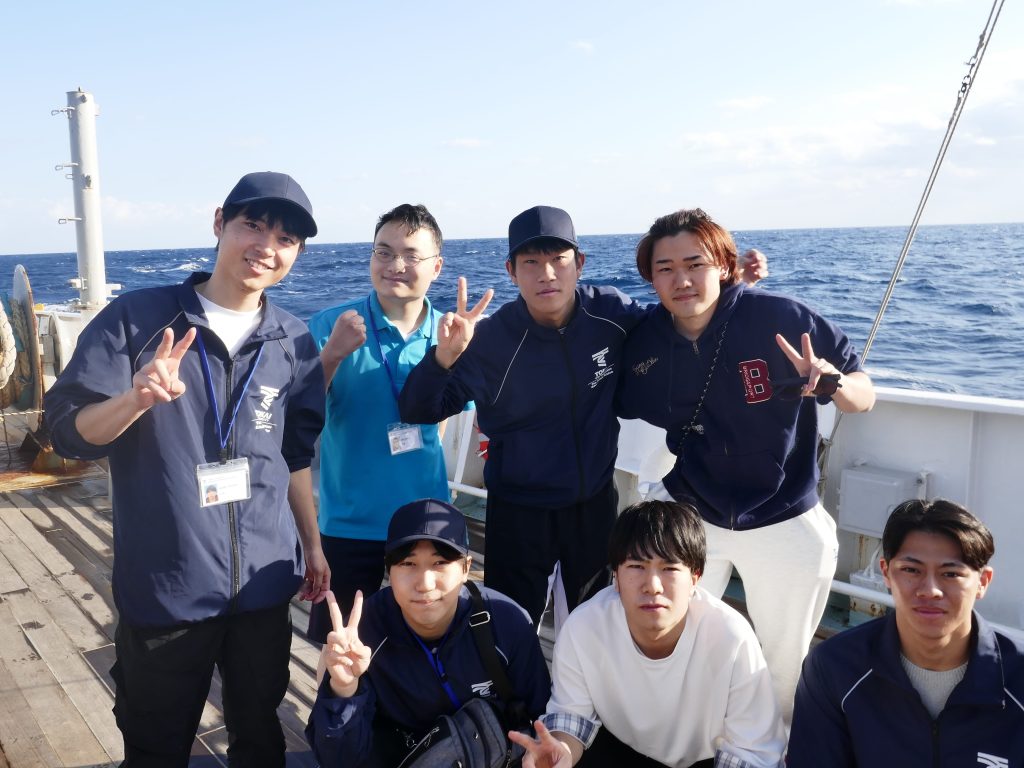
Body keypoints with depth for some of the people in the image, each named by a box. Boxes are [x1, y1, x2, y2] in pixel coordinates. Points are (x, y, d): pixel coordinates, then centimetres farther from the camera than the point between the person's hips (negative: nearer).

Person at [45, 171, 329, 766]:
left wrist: (313, 544, 15)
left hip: (264, 580, 3)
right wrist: (136, 399, -29)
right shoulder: (137, 319, -8)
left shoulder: (294, 342, 1)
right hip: (162, 584, -2)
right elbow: (68, 433, -10)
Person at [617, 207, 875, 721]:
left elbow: (865, 397, -11)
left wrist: (831, 382, -31)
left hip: (784, 525, -2)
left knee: (785, 666, 15)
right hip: (685, 514, 2)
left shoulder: (783, 319, -19)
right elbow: (634, 420, 8)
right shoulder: (643, 343, -9)